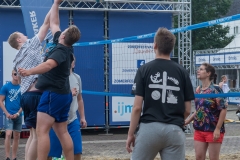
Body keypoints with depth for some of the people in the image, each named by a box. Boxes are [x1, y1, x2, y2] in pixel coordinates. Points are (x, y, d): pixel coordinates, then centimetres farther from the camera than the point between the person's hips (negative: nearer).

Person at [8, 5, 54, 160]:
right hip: (36, 95, -9)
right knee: (38, 135, -8)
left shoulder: (17, 59, 21)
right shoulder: (31, 45, 1)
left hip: (26, 95, 9)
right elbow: (46, 23, 1)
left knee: (33, 134, 10)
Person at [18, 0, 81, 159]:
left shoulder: (61, 51, -16)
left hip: (53, 94, -10)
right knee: (62, 132, 11)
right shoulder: (65, 47, 9)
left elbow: (49, 64, -38)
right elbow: (54, 24, 21)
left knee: (42, 131, -13)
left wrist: (29, 71, -50)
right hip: (63, 94, 10)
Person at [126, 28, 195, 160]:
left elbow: (137, 107, -4)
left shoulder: (144, 69, 0)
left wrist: (130, 134, 3)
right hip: (175, 130, 2)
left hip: (149, 128, -2)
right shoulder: (182, 72, 6)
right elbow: (187, 110, 7)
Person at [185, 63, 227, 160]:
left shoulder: (215, 90, -13)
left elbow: (223, 109, -15)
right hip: (199, 130, 7)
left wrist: (218, 129, -18)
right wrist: (187, 121, 14)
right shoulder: (198, 90, 8)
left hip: (213, 130, -6)